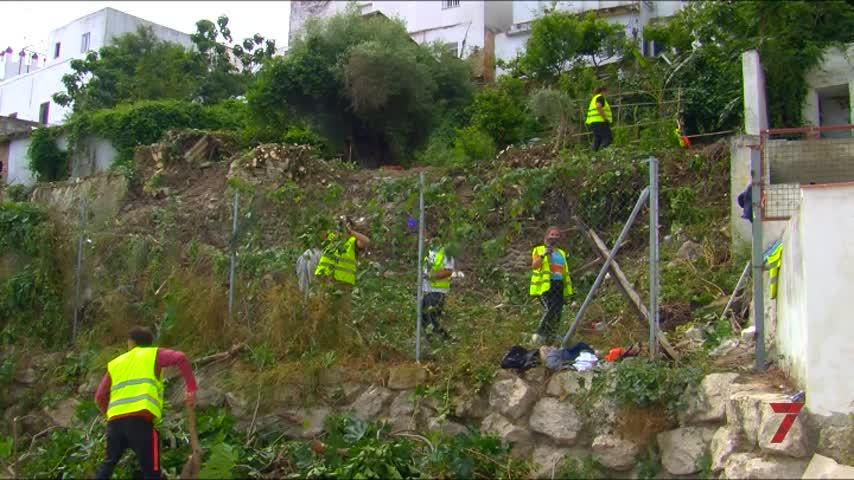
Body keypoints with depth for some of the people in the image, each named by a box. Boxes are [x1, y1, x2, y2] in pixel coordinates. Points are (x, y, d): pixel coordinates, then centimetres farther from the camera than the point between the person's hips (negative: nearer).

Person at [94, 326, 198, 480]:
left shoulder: (115, 363, 24)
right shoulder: (154, 354, 14)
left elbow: (100, 398, 20)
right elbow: (180, 358, -5)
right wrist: (191, 388, -2)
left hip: (115, 421, 4)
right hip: (140, 420, -4)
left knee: (109, 463, 25)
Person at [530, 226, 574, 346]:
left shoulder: (561, 253, 24)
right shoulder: (539, 250, 6)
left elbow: (565, 272, 25)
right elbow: (534, 265, -9)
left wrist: (568, 288, 17)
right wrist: (543, 255, -24)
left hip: (559, 286, 6)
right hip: (545, 285, -6)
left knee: (557, 313, -1)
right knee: (550, 309, -23)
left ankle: (548, 337, 12)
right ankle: (538, 335, -12)